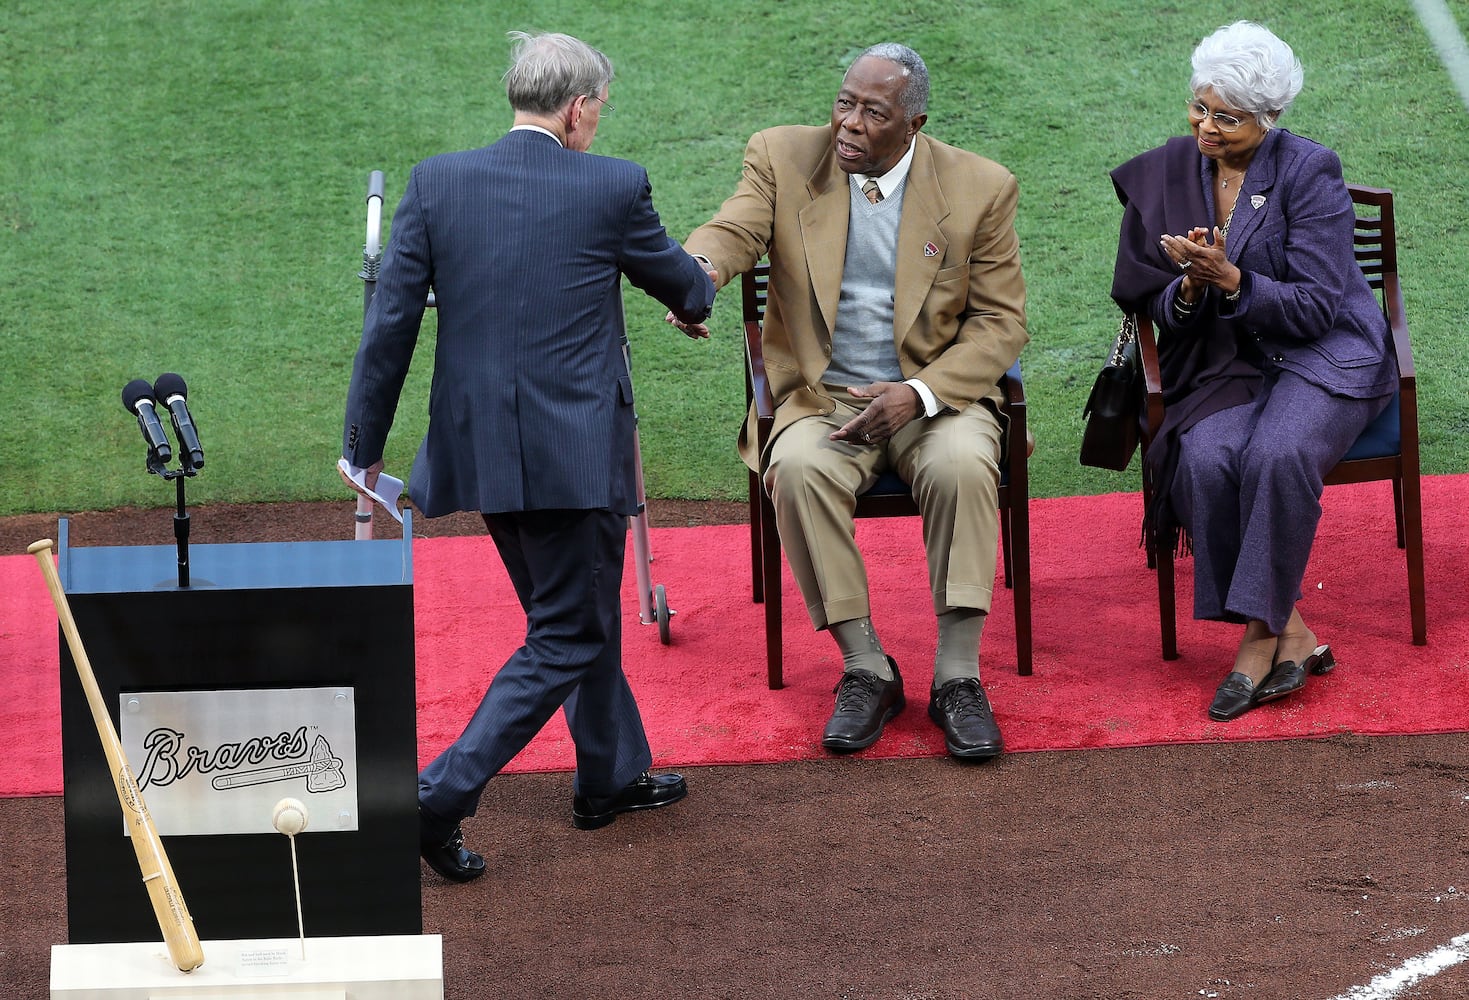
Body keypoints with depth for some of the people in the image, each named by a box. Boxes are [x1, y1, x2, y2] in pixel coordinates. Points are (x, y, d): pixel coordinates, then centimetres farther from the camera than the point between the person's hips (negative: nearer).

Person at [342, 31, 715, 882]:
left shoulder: (437, 182, 0)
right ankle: (444, 795, -9)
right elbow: (677, 281, 12)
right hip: (575, 450, -5)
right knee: (568, 637, 3)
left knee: (579, 612, 23)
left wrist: (366, 446, 6)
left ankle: (614, 777, 36)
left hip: (478, 444, 6)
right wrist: (700, 296, 37)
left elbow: (391, 323, -2)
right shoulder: (612, 187, -7)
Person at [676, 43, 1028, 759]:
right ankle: (865, 668, -19)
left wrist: (918, 393, -17)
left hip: (934, 394, -1)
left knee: (962, 465, -33)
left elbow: (1001, 321, -1)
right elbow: (733, 231, -16)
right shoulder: (783, 158, 0)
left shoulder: (979, 188, -2)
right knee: (800, 468, -32)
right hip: (822, 397, 1)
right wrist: (694, 269, -42)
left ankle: (957, 676, -23)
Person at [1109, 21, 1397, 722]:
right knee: (1206, 461, -29)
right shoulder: (1167, 174, 4)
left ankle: (1259, 639, -23)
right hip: (1228, 366, 4)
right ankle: (1292, 638, -21)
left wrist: (1230, 280, -24)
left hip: (1323, 356, -4)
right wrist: (1189, 287, -16)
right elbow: (1159, 310, 7)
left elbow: (1318, 306, -13)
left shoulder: (1309, 172, -10)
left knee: (1277, 456, -35)